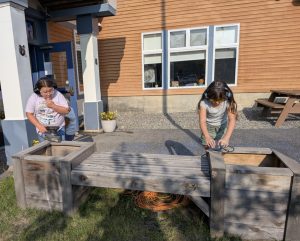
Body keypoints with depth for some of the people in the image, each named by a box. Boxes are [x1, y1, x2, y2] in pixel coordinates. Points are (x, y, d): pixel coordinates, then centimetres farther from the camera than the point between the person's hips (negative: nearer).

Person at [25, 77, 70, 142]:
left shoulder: (58, 95, -9)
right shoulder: (33, 97, -7)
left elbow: (67, 111, -9)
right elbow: (29, 114, -2)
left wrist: (53, 106, -21)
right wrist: (39, 126, -13)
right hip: (43, 131, 1)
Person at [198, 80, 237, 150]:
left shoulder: (228, 102, -28)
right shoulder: (204, 103, -30)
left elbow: (232, 120, -35)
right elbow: (202, 121, -34)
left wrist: (226, 138, -48)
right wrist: (207, 137, -49)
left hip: (222, 126, 1)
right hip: (208, 126, 0)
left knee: (223, 147, 0)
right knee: (207, 147, 4)